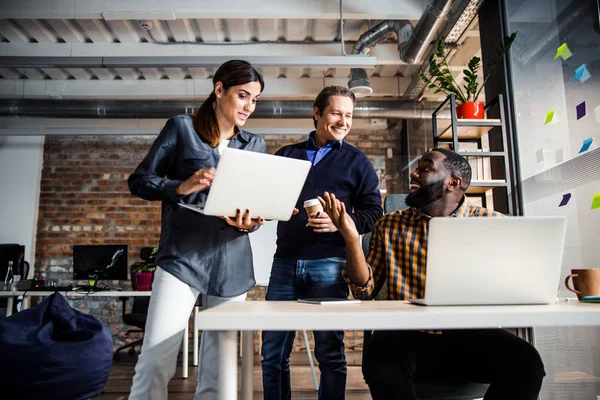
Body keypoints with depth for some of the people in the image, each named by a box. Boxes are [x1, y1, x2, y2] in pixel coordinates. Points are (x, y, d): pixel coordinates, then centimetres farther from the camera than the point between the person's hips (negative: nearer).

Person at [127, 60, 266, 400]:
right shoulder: (182, 128, 4)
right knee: (156, 361, -9)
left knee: (218, 368, 8)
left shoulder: (256, 145, 14)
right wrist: (181, 187, -15)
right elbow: (139, 180, 3)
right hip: (182, 257, -3)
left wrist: (248, 221, -11)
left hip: (233, 265, 4)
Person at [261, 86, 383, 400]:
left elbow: (373, 212, 4)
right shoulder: (286, 155, 16)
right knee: (273, 351, 8)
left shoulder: (357, 161, 9)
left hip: (327, 263, -2)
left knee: (329, 352, 4)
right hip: (285, 260, 3)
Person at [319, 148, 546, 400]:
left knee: (525, 361, -28)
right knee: (380, 360, -32)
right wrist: (351, 237, -10)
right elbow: (365, 291, 4)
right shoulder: (389, 225, 9)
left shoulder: (492, 223, 6)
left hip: (470, 336, 1)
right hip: (406, 337, 0)